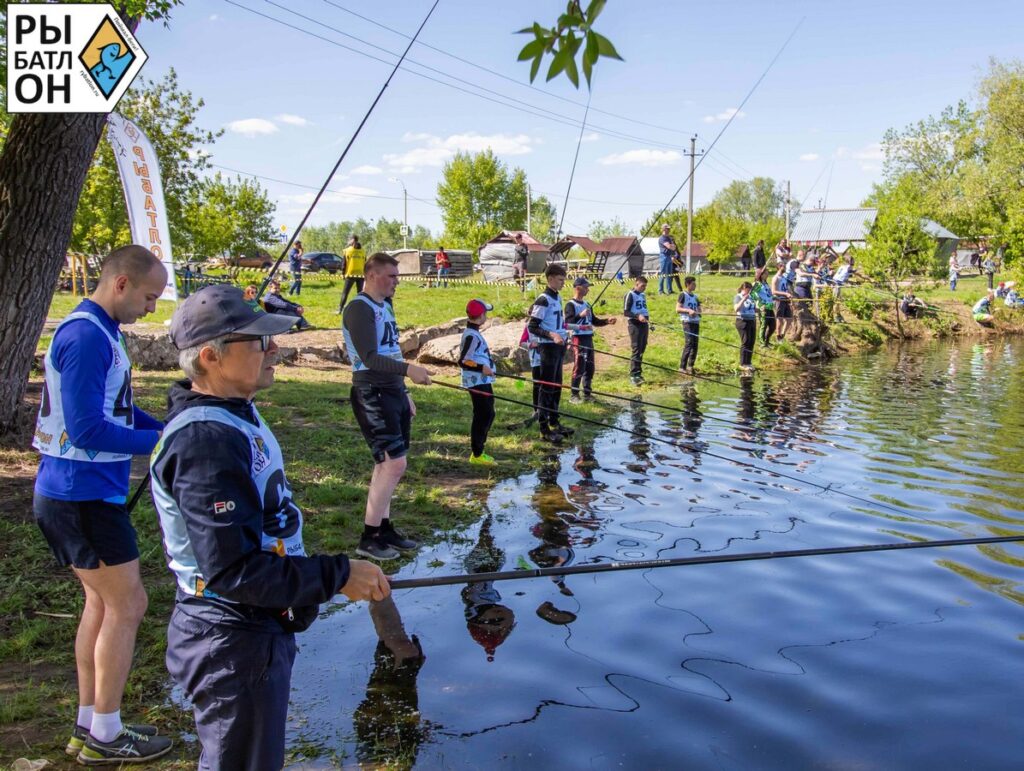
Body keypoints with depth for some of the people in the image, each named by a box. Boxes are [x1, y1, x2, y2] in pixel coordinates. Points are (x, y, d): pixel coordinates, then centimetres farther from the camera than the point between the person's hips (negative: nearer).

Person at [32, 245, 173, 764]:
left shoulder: (102, 331, 11)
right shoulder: (86, 336, -21)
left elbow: (117, 409, 18)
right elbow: (88, 429, -25)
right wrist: (160, 441, -15)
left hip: (81, 493, 10)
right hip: (82, 496, -10)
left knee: (102, 601, 16)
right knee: (126, 604, 0)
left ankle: (89, 723, 28)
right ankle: (105, 736, 13)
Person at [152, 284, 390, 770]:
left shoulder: (234, 413, 6)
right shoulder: (207, 441, -27)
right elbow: (232, 570, -29)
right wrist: (337, 575, -24)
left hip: (257, 629, 10)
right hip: (234, 645, -10)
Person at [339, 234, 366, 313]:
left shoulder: (347, 250, -3)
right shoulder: (363, 251, 5)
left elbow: (344, 264, 0)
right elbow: (365, 264, 9)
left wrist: (343, 274, 9)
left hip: (350, 274, -2)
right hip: (361, 275, 2)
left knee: (345, 292, 6)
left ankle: (340, 308, 2)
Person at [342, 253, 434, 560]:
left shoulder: (385, 306, 15)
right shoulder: (360, 309, -14)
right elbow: (369, 357, -24)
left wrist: (404, 393, 20)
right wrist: (408, 370, -35)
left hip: (393, 391, 9)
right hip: (372, 395, -9)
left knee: (387, 464, 13)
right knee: (394, 464, -12)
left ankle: (384, 528, 22)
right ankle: (368, 539, -1)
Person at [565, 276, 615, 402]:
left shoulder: (587, 304, 17)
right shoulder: (571, 304, -9)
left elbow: (594, 321, 21)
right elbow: (567, 322, -21)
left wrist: (607, 321, 6)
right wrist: (581, 315, -31)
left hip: (589, 338, 8)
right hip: (579, 338, -8)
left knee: (590, 367, 10)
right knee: (579, 367, -9)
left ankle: (587, 394, 18)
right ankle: (574, 395, -3)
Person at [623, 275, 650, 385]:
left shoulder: (643, 295, 18)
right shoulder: (630, 295, -6)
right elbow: (625, 312, -12)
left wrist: (647, 319, 13)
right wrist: (637, 316, -24)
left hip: (644, 324, 8)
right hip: (635, 324, -8)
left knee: (642, 350, 9)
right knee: (636, 350, -12)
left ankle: (638, 372, 16)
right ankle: (634, 375, -13)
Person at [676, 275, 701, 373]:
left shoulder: (695, 297, 18)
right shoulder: (683, 295, -3)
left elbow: (699, 310, 21)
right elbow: (677, 309, -10)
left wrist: (697, 312, -2)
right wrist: (689, 310, -21)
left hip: (696, 322, 7)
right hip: (687, 322, -7)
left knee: (695, 344, 5)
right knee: (688, 344, -13)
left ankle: (690, 366, 13)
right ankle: (682, 367, -11)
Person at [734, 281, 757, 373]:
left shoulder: (750, 297, 16)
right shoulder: (738, 297, -5)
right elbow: (736, 309, -20)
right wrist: (743, 299, -27)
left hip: (752, 321, 7)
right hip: (743, 321, -7)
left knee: (751, 342, 8)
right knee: (745, 342, -8)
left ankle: (748, 362, 17)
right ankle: (743, 364, -2)